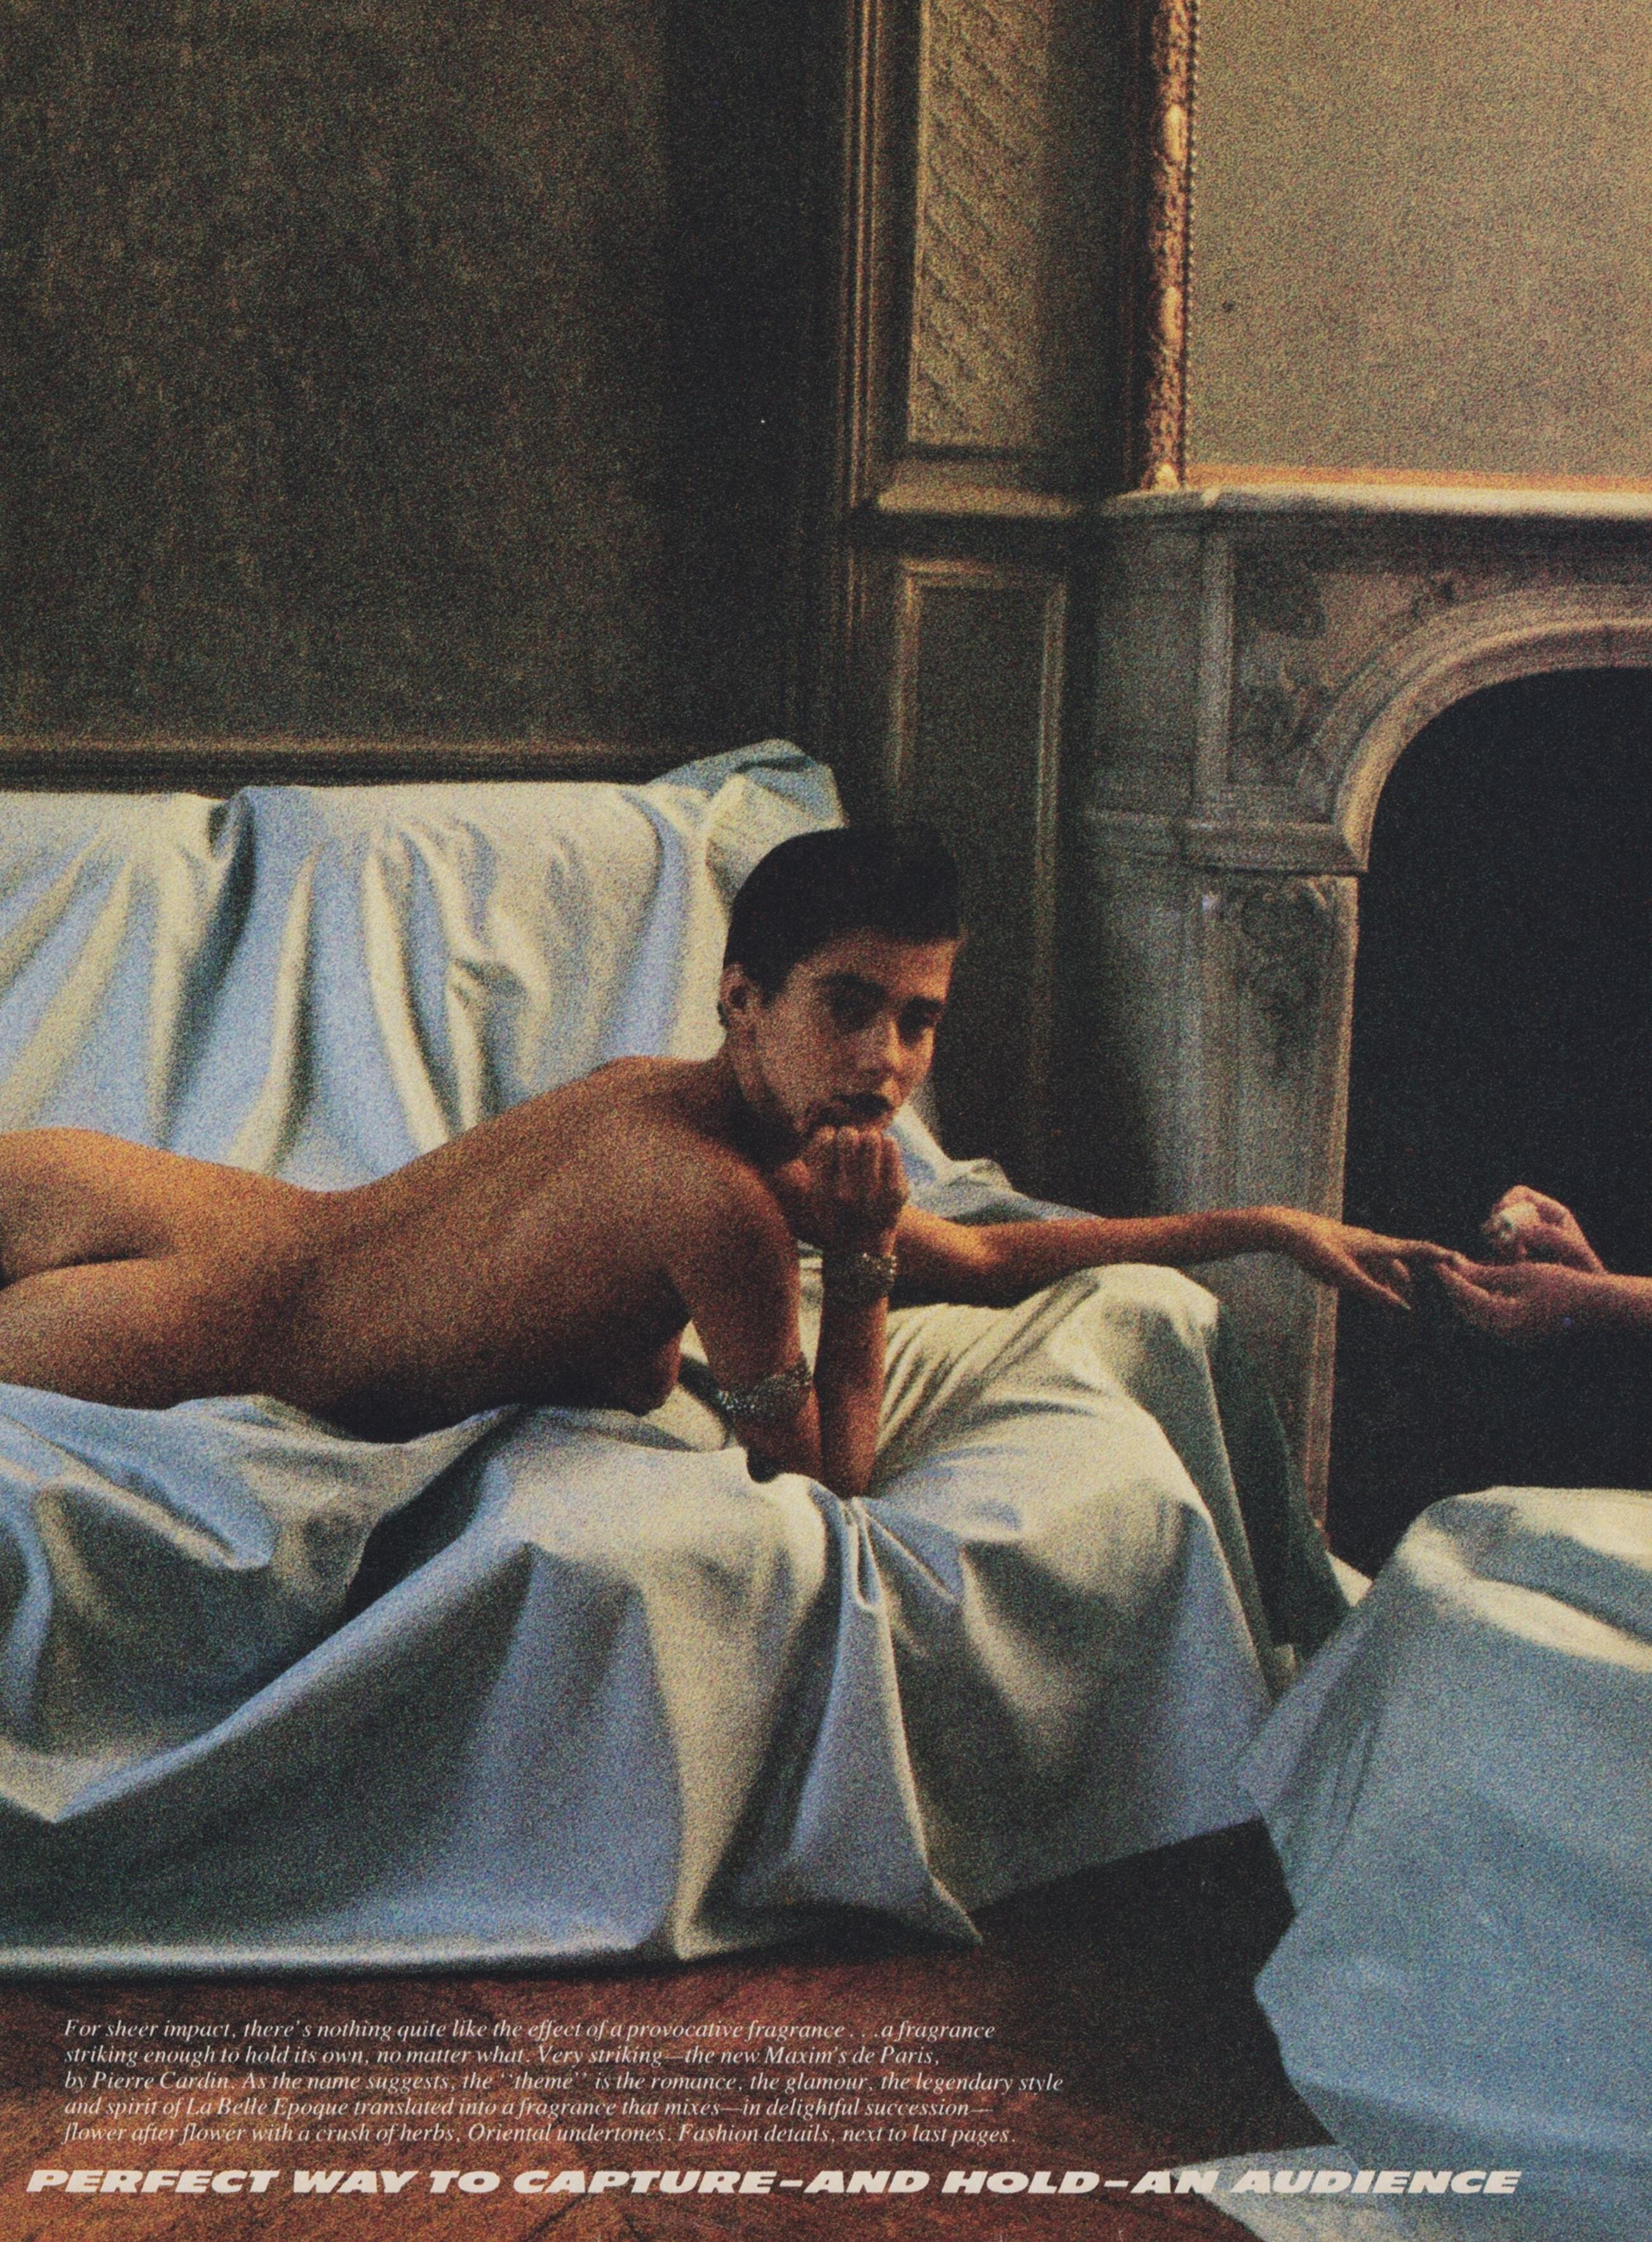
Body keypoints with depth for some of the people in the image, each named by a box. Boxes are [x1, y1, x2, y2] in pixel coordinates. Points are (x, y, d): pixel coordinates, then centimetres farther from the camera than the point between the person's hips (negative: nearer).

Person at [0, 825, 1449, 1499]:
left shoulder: (776, 1136, -1)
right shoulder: (716, 1189, -29)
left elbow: (986, 1259, 14)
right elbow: (822, 1479, -18)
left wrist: (1265, 1226, 14)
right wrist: (861, 1260, -19)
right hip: (222, 1327, -7)